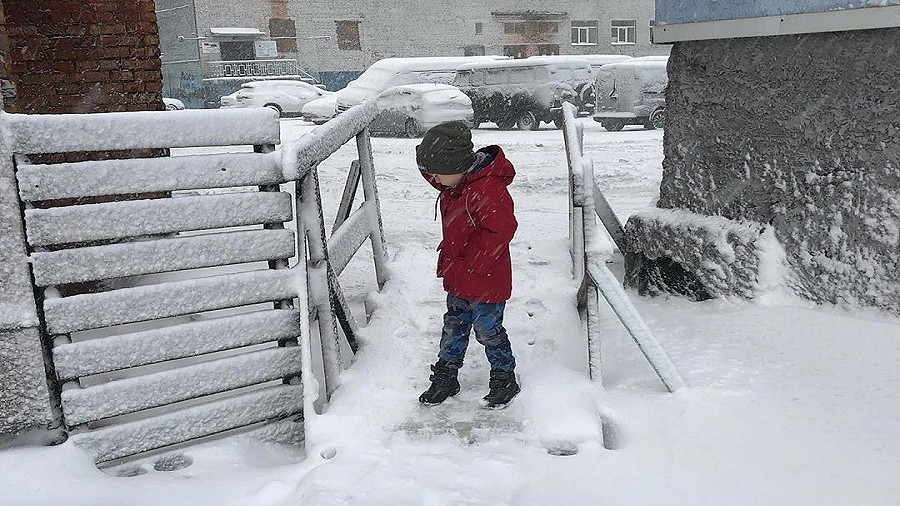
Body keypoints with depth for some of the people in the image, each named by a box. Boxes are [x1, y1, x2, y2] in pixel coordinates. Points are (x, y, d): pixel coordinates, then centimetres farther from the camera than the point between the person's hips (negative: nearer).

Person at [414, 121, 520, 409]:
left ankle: (504, 380, 27)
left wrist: (473, 264, -23)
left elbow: (501, 229, -30)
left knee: (488, 331, 7)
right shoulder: (456, 183, 2)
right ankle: (445, 377, 32)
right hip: (458, 280, 9)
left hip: (486, 282, -9)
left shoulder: (487, 189, -27)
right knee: (454, 327, 18)